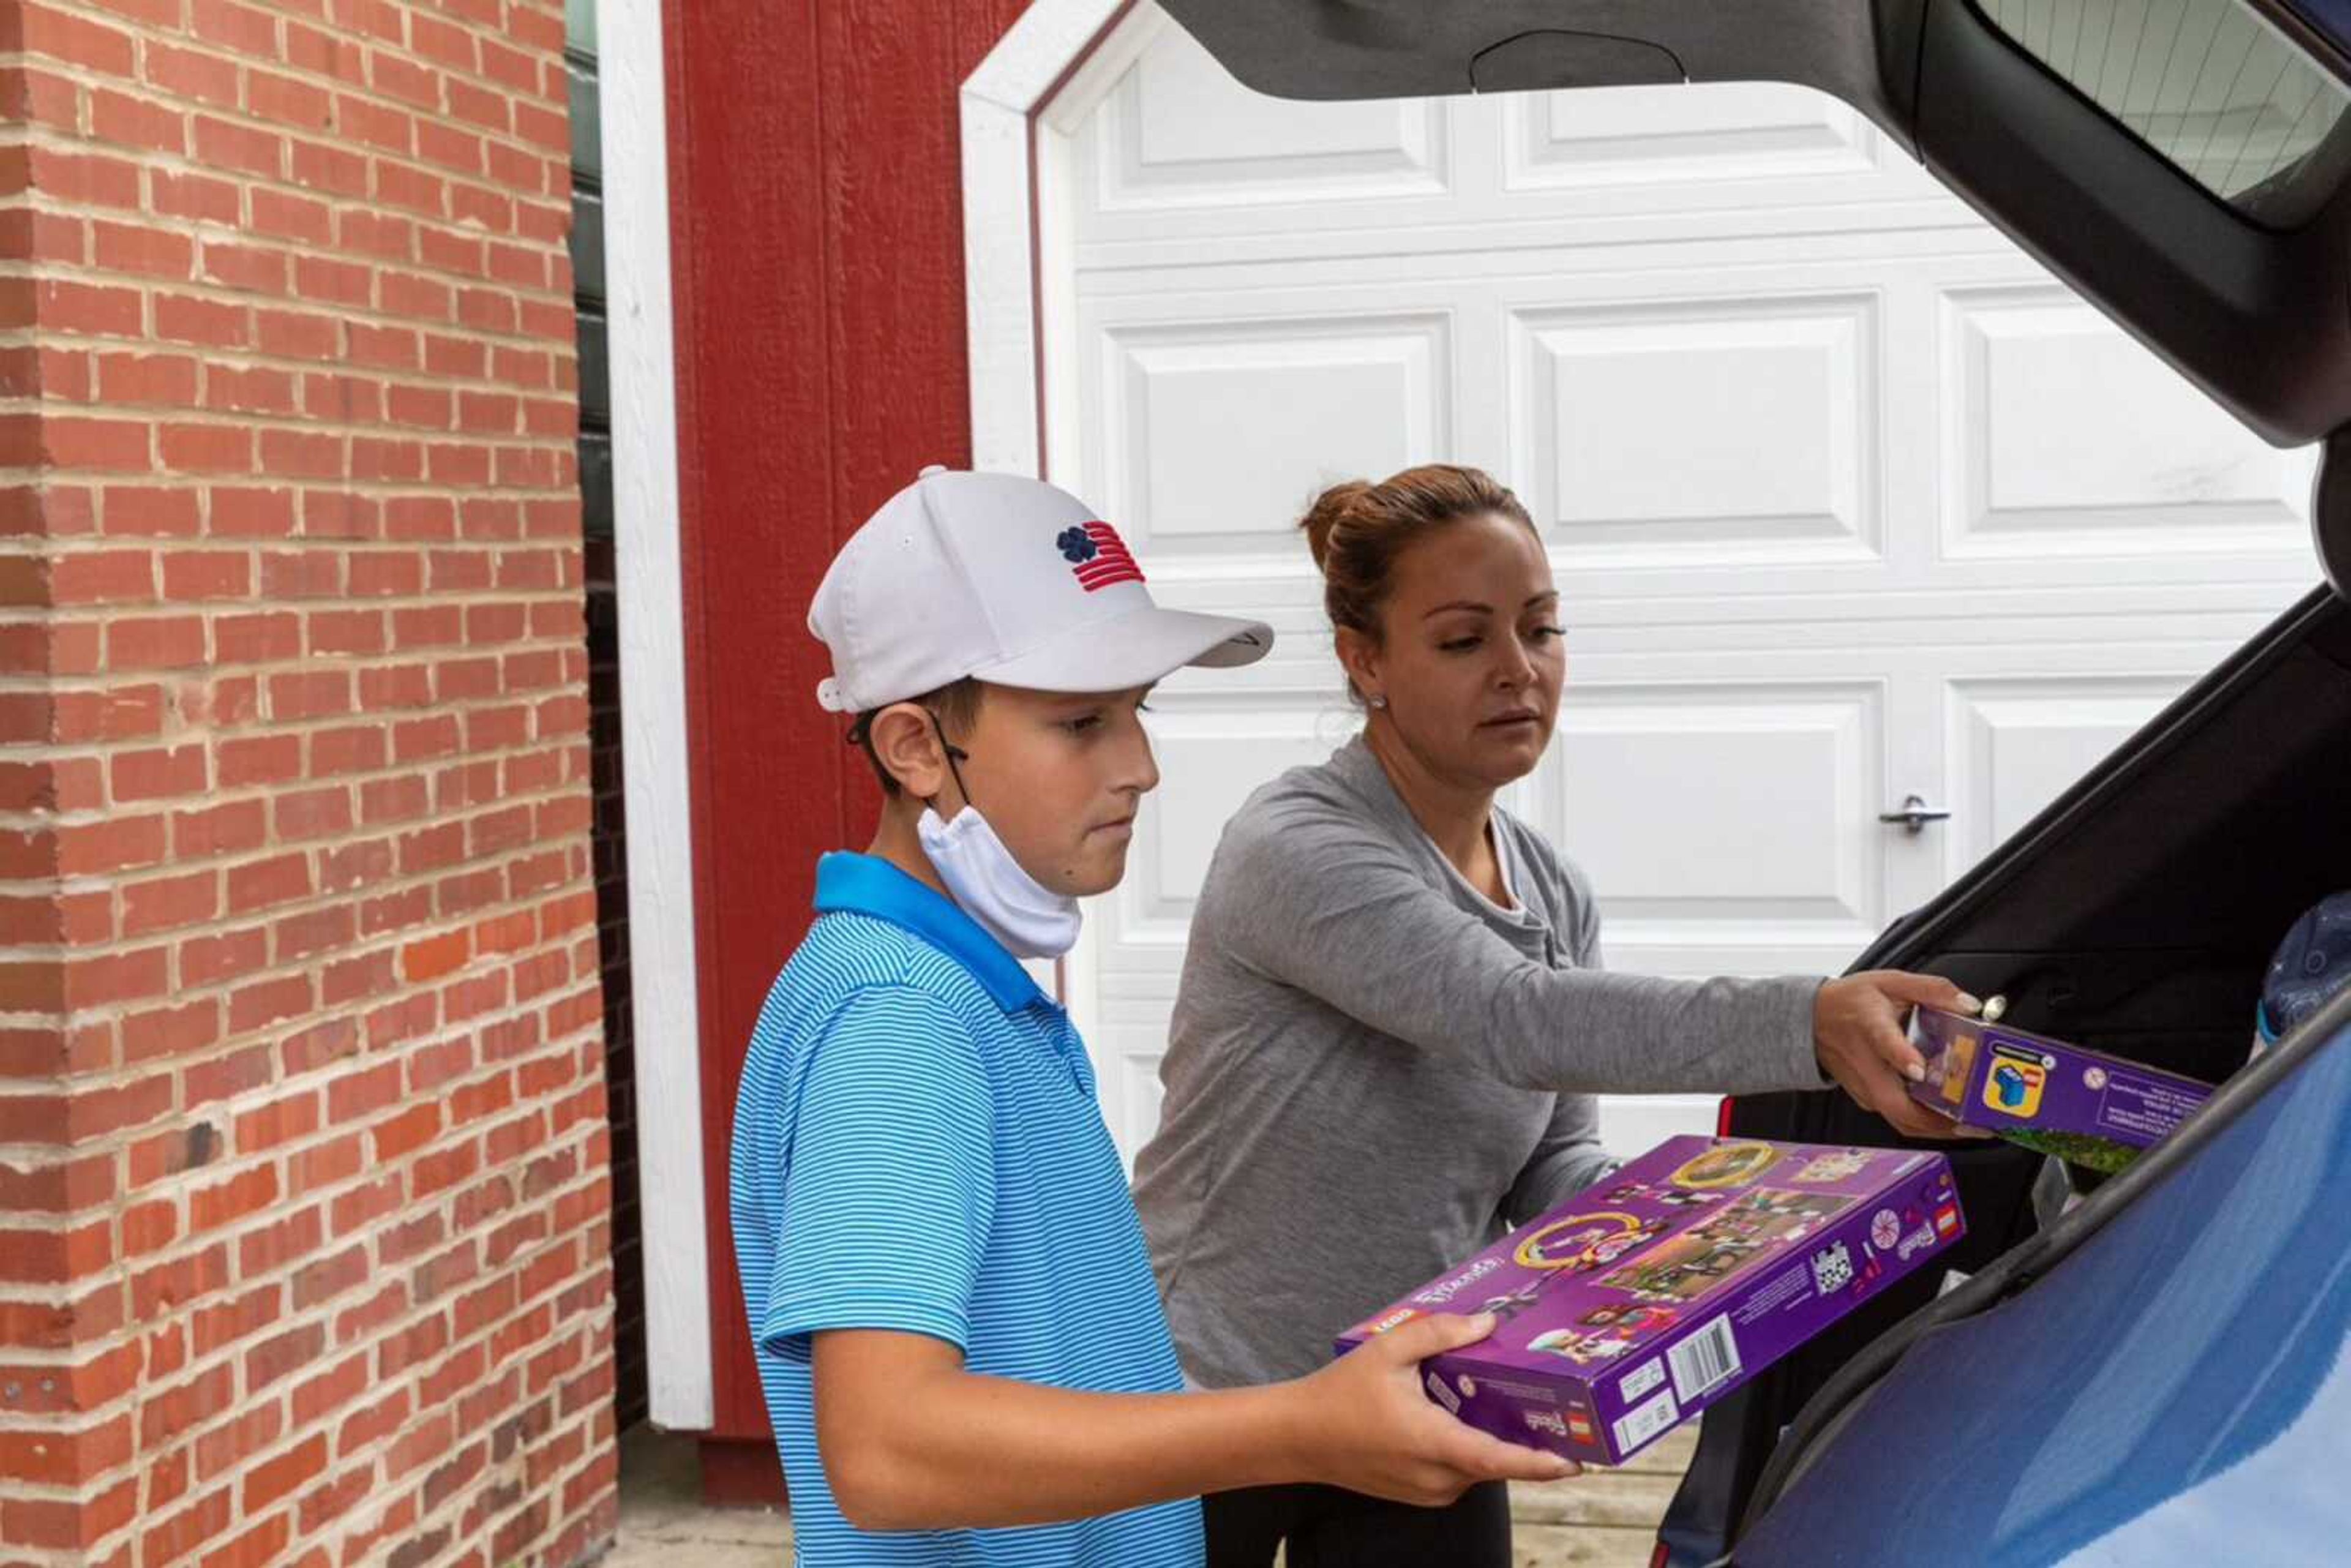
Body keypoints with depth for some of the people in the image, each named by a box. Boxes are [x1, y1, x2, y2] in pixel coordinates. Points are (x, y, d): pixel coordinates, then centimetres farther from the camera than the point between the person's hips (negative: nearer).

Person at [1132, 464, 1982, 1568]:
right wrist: (1808, 1023, -47)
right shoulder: (1299, 849, -21)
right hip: (1211, 1406, -6)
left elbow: (1552, 1174, 3)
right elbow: (1519, 1021, -35)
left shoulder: (1554, 896, 4)